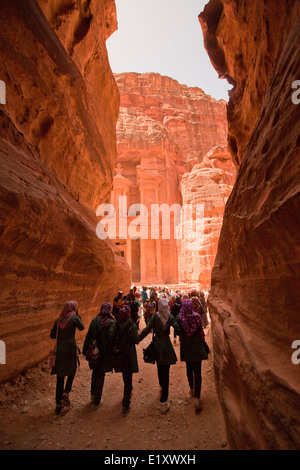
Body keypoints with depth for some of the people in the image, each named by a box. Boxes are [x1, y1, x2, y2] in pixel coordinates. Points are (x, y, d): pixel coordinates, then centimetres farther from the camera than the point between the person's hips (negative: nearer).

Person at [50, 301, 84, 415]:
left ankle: (58, 404, 21)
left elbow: (52, 335, 8)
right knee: (71, 371, 19)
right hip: (70, 348, -4)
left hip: (59, 349, 4)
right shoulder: (74, 318, -8)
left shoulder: (58, 320, 5)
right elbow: (81, 328, 9)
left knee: (60, 376, 13)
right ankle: (65, 394, 3)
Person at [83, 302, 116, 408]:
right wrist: (110, 353, -8)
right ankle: (97, 401, 21)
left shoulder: (95, 320, -8)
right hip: (105, 353, -2)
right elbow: (112, 339, -16)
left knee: (95, 372, 25)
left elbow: (88, 336, -2)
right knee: (101, 375, 11)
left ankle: (93, 394, 37)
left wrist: (85, 350, 7)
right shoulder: (112, 323, -15)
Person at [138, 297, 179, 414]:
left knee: (160, 368, 23)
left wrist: (136, 339, -8)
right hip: (167, 345, -1)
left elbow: (146, 330, -13)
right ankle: (163, 402, 4)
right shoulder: (170, 317, -8)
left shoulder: (155, 316, -9)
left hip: (157, 345, 1)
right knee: (166, 371, 4)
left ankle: (162, 387, 46)